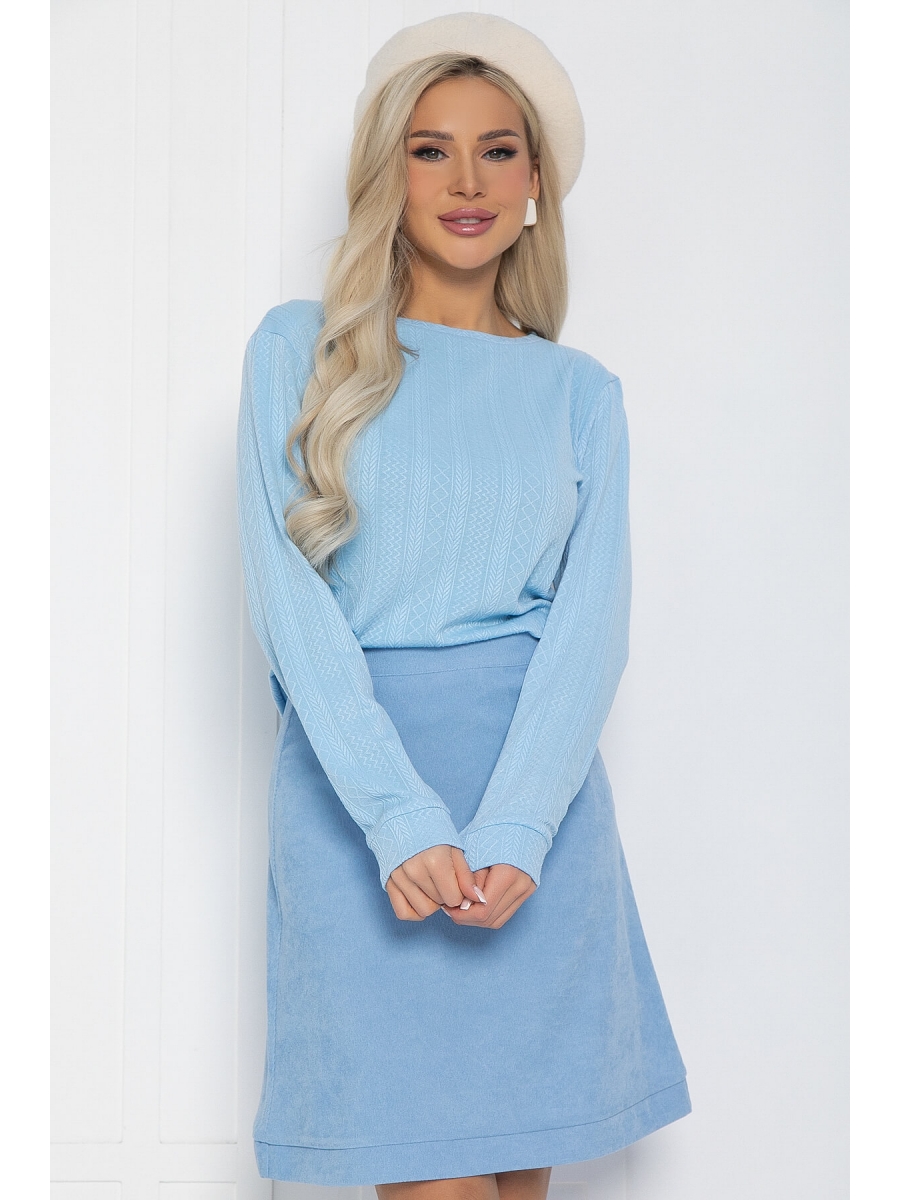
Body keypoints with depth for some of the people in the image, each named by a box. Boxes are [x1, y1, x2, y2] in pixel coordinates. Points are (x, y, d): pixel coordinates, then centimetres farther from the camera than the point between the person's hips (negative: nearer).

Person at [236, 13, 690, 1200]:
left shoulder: (579, 390, 11)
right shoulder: (301, 348, 6)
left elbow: (592, 612, 3)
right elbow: (287, 589, -3)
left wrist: (513, 830, -13)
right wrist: (404, 822, -14)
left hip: (540, 789, 2)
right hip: (354, 781, -2)